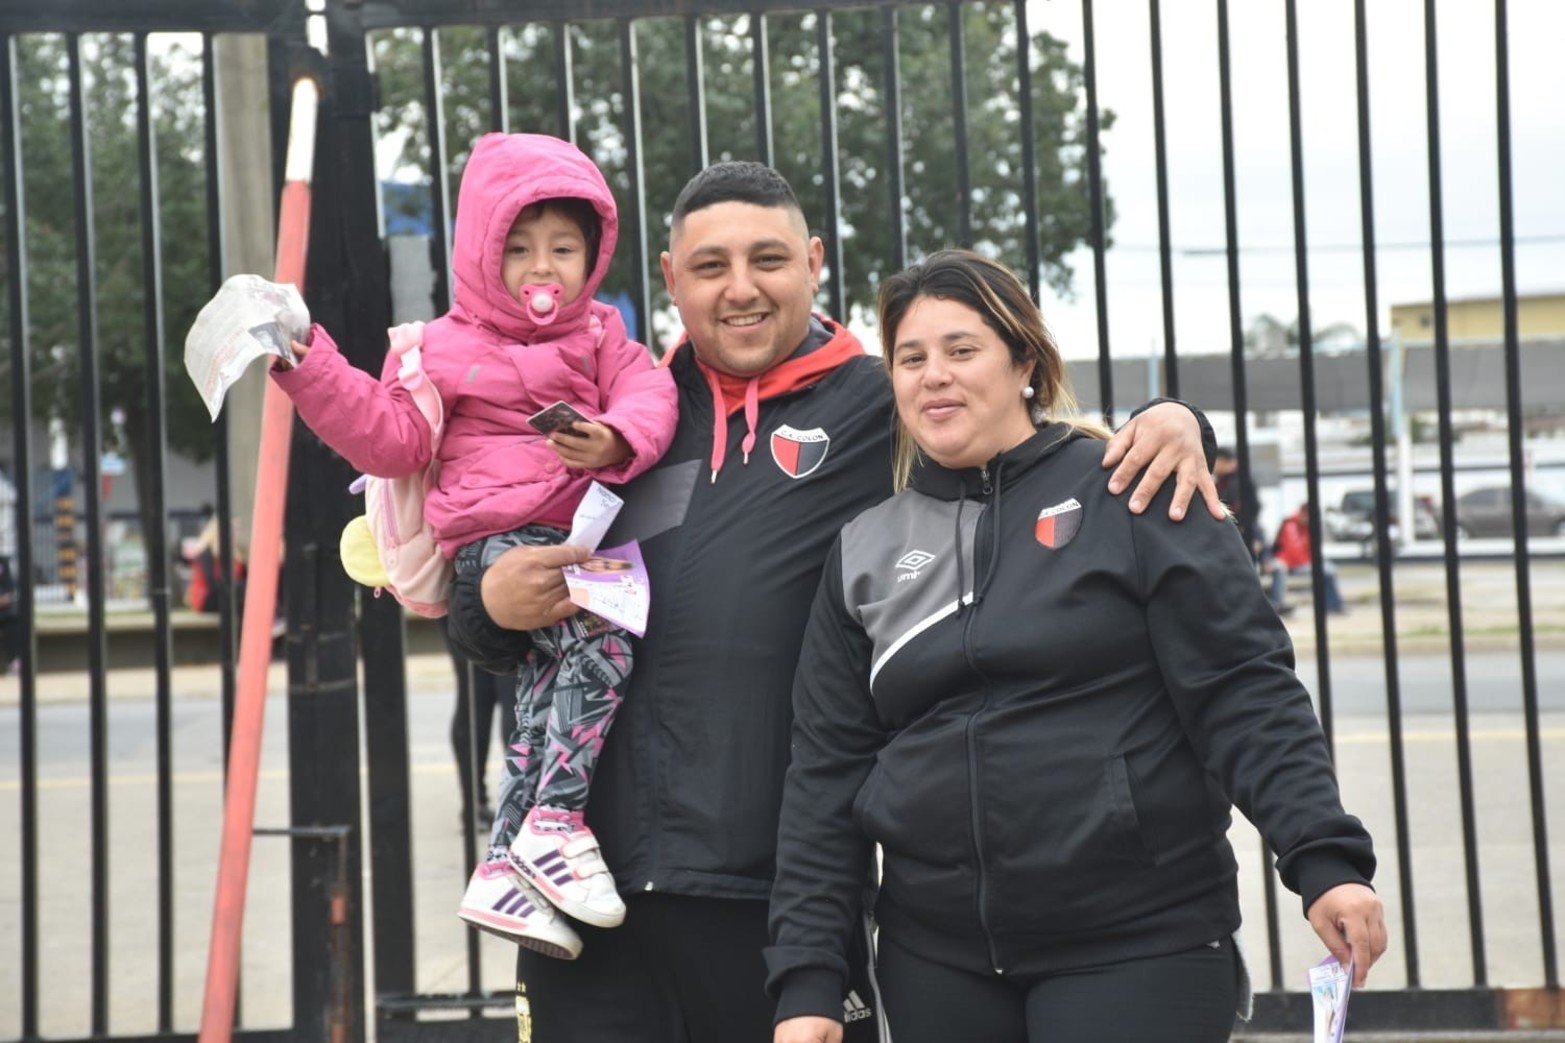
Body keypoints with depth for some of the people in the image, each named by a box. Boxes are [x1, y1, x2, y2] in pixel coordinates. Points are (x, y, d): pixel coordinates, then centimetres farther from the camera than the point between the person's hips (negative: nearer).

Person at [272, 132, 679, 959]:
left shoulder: (600, 337, 18)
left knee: (550, 670, -15)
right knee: (596, 637, -29)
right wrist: (313, 372, -8)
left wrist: (615, 441, -22)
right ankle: (556, 821, -23)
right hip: (496, 539, -4)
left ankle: (506, 866, -13)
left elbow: (648, 397, 2)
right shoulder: (446, 350, 10)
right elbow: (392, 439, 2)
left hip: (581, 532, 4)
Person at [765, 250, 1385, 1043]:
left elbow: (1242, 691, -7)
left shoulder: (1127, 495, -2)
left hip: (1139, 947, -4)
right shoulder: (864, 552, 10)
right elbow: (826, 775, 9)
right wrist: (807, 976, 3)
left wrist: (1324, 858, -18)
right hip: (938, 964, 4)